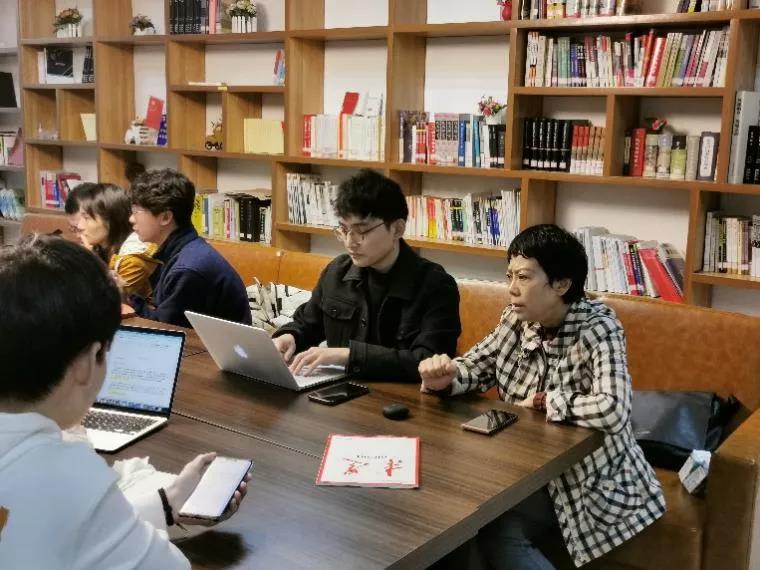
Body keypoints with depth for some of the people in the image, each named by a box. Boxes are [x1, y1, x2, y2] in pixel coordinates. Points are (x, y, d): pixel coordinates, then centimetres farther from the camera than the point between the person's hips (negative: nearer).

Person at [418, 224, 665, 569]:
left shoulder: (598, 328, -22)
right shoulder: (518, 319, -3)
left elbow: (612, 411, -36)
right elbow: (476, 366, 5)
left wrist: (539, 402, -22)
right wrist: (445, 378, -19)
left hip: (591, 479, -5)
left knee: (495, 532, -21)